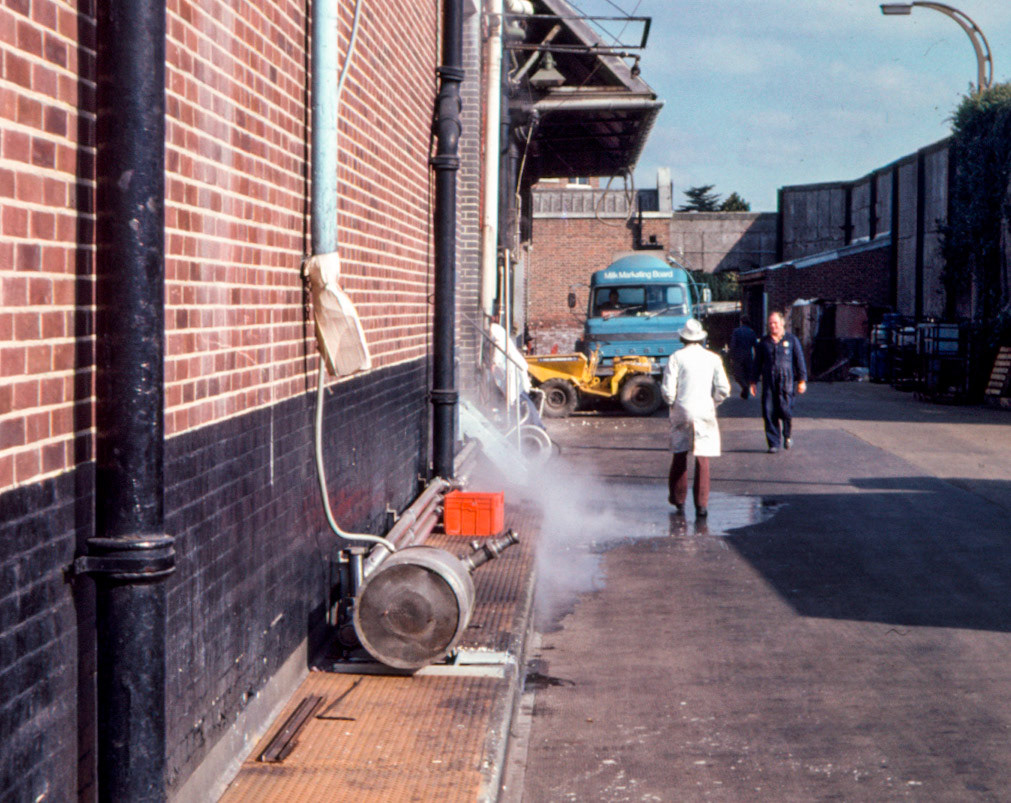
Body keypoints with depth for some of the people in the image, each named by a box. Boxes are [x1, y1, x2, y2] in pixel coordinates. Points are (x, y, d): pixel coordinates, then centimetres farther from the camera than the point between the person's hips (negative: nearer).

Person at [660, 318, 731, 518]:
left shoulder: (676, 357, -4)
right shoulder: (713, 358, 2)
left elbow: (668, 389, -9)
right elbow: (723, 389, -1)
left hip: (681, 412, 0)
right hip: (705, 412, 0)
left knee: (679, 455, 15)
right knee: (702, 458, 2)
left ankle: (678, 499, 25)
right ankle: (701, 504, -4)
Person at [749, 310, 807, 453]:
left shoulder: (791, 339, 7)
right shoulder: (764, 342, 13)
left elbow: (799, 360, 7)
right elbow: (757, 363, 17)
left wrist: (802, 380, 1)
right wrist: (754, 381, 12)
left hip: (786, 380, -2)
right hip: (769, 381, 2)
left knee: (785, 409, -10)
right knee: (769, 412, -5)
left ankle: (788, 434, 19)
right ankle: (773, 443, 2)